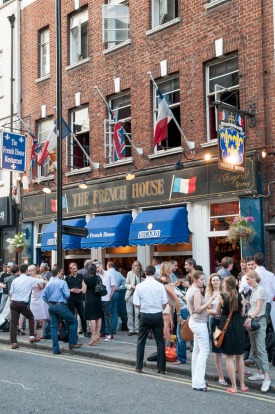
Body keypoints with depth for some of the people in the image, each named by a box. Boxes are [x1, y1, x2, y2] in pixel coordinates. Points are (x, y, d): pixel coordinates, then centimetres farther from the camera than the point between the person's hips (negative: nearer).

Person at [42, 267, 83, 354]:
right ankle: (72, 343, 4)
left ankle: (55, 349, 8)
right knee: (73, 321, 7)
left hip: (51, 306, 6)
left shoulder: (48, 284, 8)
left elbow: (44, 296, 8)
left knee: (54, 327, 8)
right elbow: (67, 295, -12)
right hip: (60, 305, -6)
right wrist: (69, 291, 10)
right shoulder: (62, 282, -8)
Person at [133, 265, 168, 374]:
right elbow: (165, 302, -5)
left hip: (145, 316, 0)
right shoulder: (160, 286, -6)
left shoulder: (139, 286, -6)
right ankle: (161, 368, 10)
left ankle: (138, 367, 14)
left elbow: (136, 303, -6)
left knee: (141, 341, 12)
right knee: (160, 342, 9)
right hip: (158, 315, 0)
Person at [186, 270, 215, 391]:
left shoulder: (190, 290, 13)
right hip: (199, 323, -11)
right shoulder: (196, 291, -16)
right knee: (204, 350, -10)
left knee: (197, 350, 13)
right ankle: (199, 383, -13)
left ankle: (196, 380, 19)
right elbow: (198, 309, -21)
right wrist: (210, 300, -17)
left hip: (194, 321, 11)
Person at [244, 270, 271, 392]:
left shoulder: (260, 290, -10)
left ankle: (267, 378, -16)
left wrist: (250, 319, -21)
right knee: (254, 348, 11)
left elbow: (259, 308, -15)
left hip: (259, 321, -9)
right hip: (251, 321, 9)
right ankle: (260, 372, 19)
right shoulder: (253, 290, 14)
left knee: (261, 349, -14)